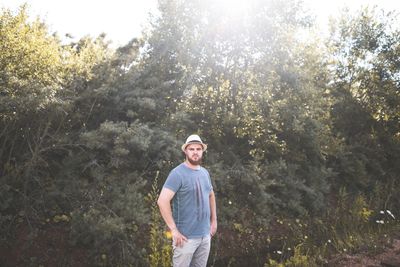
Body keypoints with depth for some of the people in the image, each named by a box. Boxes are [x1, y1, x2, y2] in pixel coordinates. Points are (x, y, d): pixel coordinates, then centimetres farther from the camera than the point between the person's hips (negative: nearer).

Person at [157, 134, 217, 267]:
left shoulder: (205, 172, 8)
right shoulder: (178, 173, -16)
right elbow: (162, 201, -23)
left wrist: (214, 220, 15)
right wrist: (174, 230, -22)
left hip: (205, 235, 7)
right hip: (186, 236, -7)